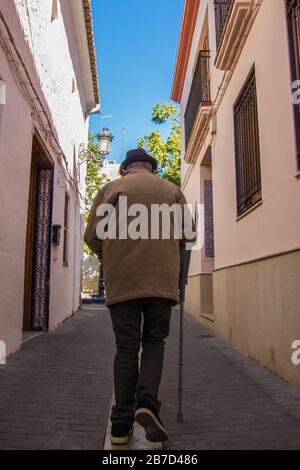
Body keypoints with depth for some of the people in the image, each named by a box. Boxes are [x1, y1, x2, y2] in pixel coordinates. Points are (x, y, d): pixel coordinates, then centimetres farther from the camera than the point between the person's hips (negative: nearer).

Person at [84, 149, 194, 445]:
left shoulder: (110, 189, 9)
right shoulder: (172, 190, 13)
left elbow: (92, 236, 4)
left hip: (121, 281, 0)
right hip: (162, 279, 1)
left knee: (126, 348, 8)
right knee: (154, 342, 14)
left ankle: (122, 425, 11)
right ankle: (147, 401, -5)